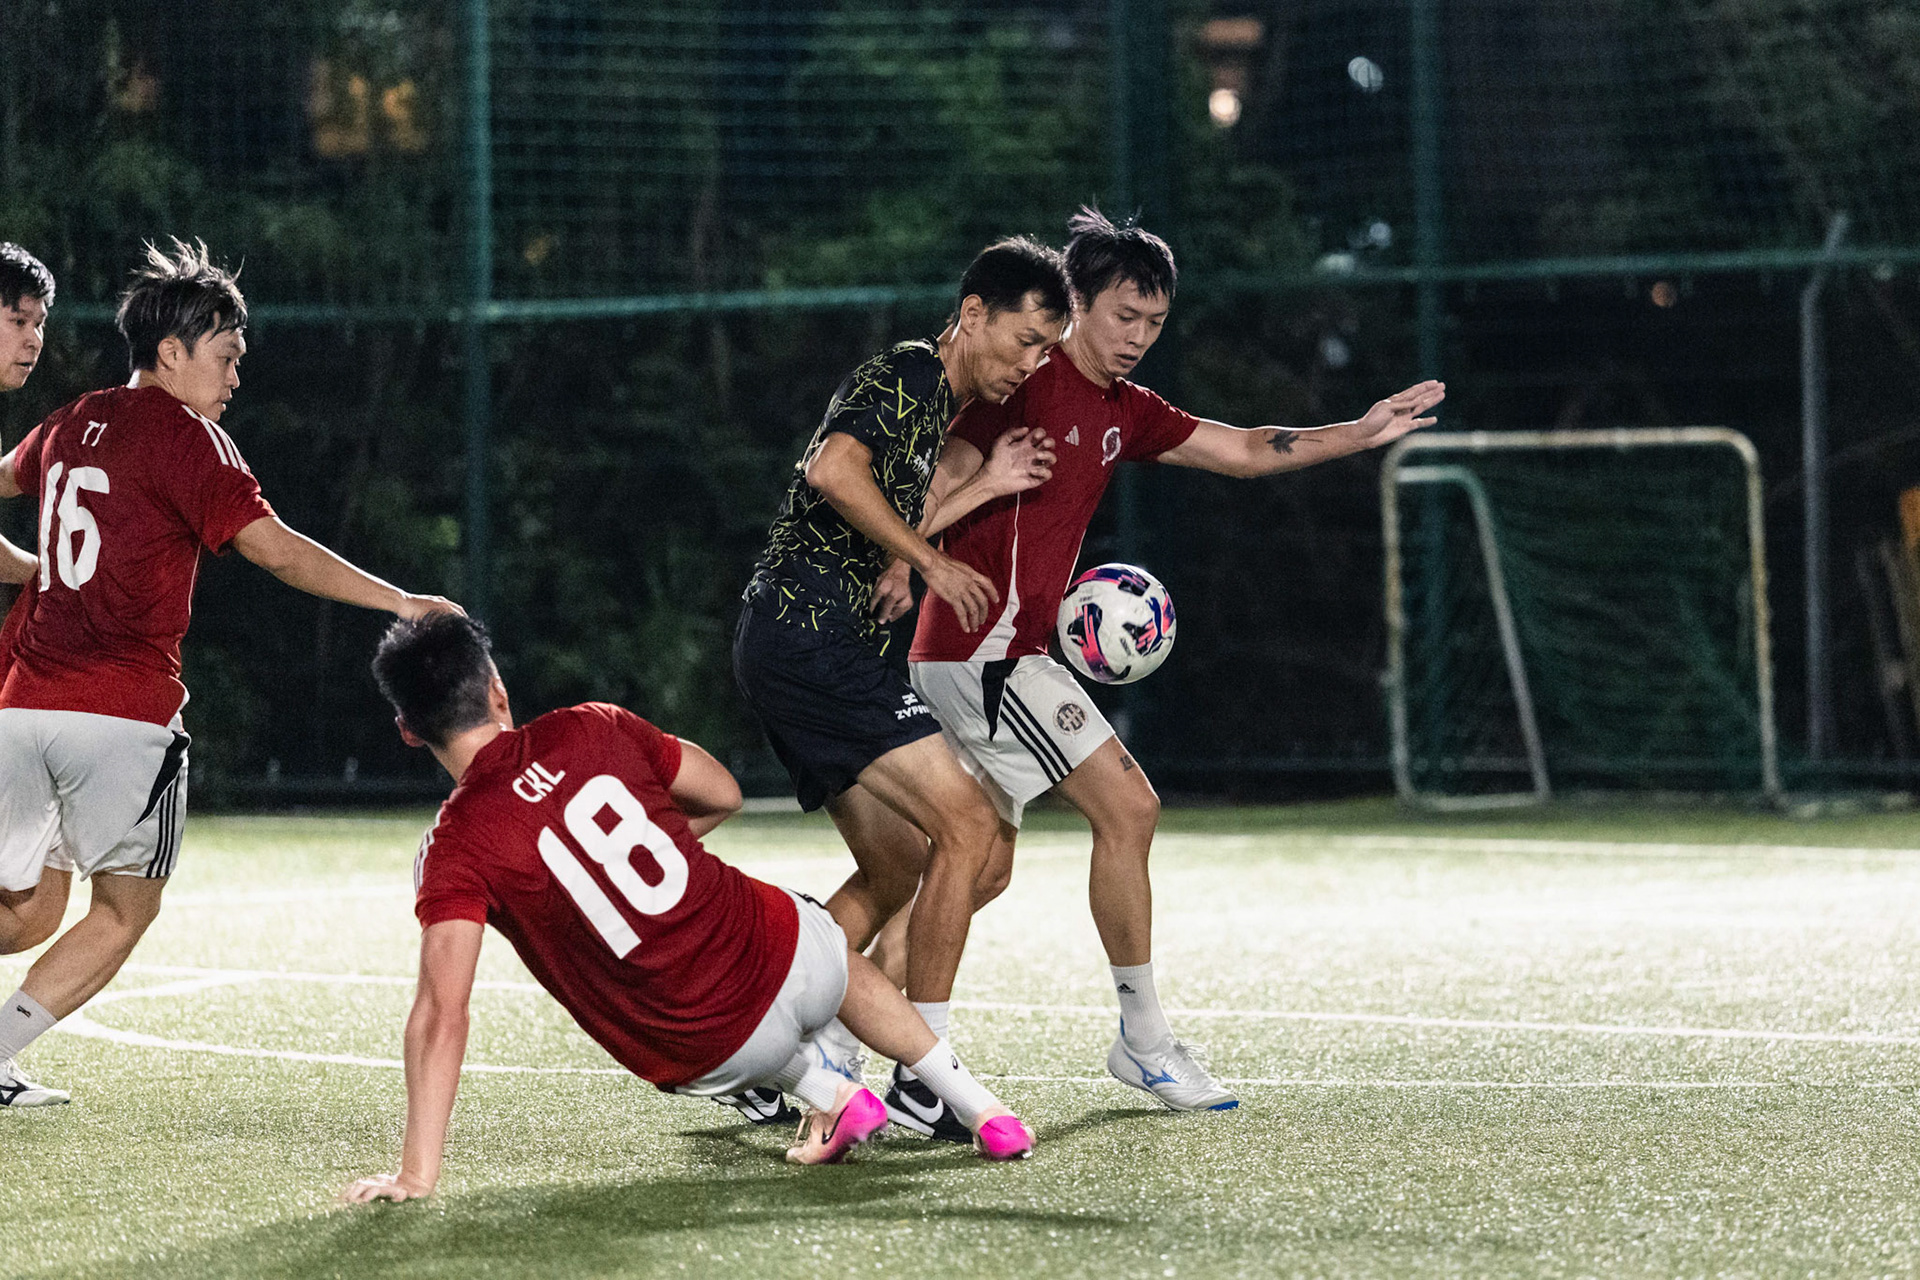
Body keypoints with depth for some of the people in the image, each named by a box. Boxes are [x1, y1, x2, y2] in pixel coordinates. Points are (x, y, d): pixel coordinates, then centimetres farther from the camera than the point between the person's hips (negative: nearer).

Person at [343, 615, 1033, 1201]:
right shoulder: (590, 729, -4)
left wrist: (416, 1174, -22)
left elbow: (441, 1011, -23)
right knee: (843, 963, 40)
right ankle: (979, 1105, 42)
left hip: (712, 1054, -2)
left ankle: (828, 1095, 29)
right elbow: (722, 794, 10)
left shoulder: (455, 849, -15)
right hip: (782, 952, 2)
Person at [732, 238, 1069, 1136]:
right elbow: (833, 471, -25)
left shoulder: (938, 404, 22)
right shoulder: (904, 377, -9)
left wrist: (983, 488, 12)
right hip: (810, 635, -11)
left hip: (794, 649, 11)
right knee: (969, 828, -13)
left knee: (897, 866, 15)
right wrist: (934, 563, -16)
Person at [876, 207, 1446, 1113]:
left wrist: (1363, 432, 13)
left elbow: (1242, 451, 21)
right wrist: (902, 561, -37)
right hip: (984, 646, -10)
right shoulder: (1027, 384, -10)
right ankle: (1144, 1042, -4)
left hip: (1005, 653, 10)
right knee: (1127, 806, -11)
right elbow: (946, 477, -19)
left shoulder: (1122, 411, 17)